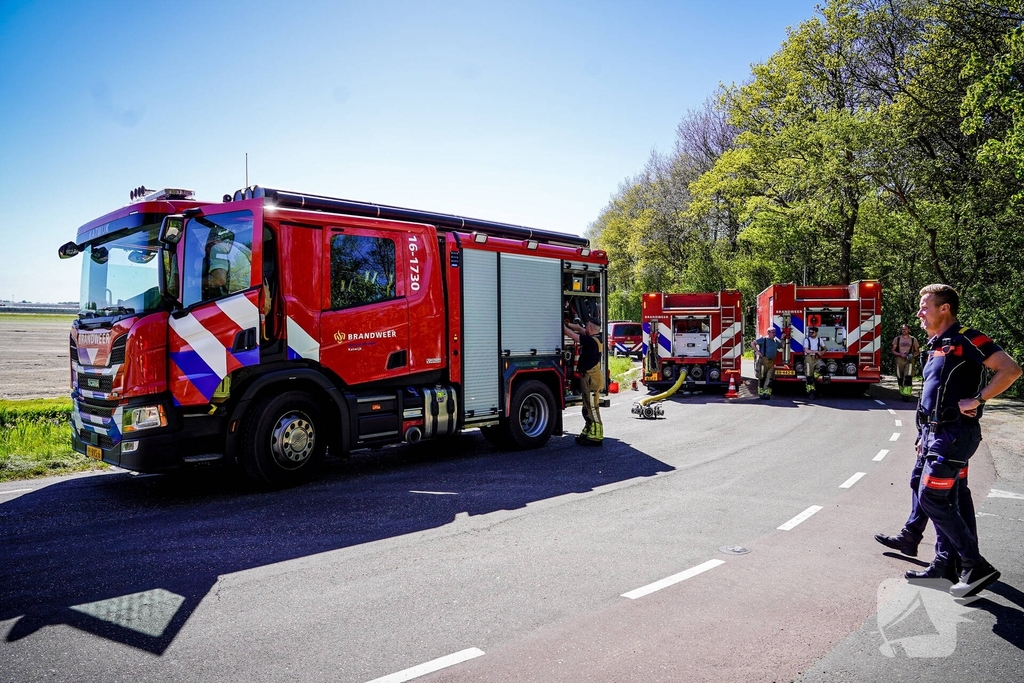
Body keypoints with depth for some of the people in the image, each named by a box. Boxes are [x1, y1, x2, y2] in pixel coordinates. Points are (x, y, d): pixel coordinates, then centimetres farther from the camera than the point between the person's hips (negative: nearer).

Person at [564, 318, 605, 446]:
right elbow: (580, 329, 19)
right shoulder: (597, 338, 8)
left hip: (591, 378, -10)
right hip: (589, 377, 10)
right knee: (588, 408, 18)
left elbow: (572, 335, -16)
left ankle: (596, 436, -1)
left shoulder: (590, 341, -19)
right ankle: (588, 433, 27)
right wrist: (568, 324, 15)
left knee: (592, 409, -5)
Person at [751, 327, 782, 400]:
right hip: (763, 360, -6)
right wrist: (757, 351, -14)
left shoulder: (776, 341, 17)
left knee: (770, 378, -2)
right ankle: (761, 393, 8)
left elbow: (782, 346, 33)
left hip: (771, 362, 6)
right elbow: (752, 343, -6)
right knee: (762, 377, -1)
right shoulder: (763, 339, -3)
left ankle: (767, 393, -1)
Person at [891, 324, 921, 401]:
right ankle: (902, 393, 16)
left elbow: (917, 351, 15)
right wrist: (900, 354, -11)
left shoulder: (913, 339, 10)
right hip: (899, 359, 1)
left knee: (908, 378, -15)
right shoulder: (897, 339, 10)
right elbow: (893, 351, 7)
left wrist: (912, 355, -7)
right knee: (900, 378, 5)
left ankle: (906, 394, -21)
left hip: (909, 360, -1)